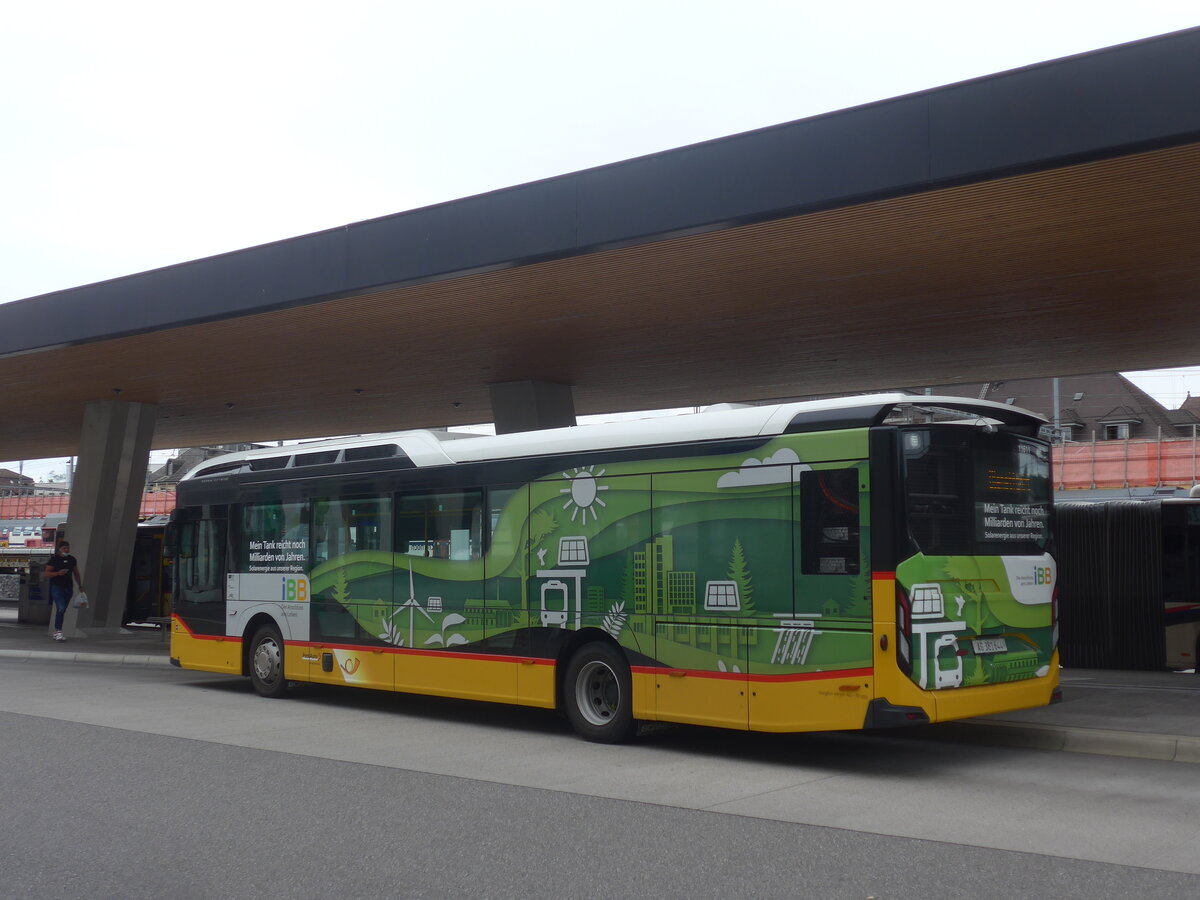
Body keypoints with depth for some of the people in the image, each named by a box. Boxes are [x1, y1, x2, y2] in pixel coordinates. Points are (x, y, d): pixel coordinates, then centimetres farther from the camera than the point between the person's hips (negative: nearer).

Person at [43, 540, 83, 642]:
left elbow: (76, 573, 20)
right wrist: (58, 573, -21)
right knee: (61, 608, -18)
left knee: (62, 610, 9)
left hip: (68, 588, 5)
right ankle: (58, 631, -18)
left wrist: (80, 585, 15)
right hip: (57, 587, -5)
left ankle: (56, 632, 18)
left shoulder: (72, 560, 11)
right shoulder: (54, 559, -5)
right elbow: (47, 573, -6)